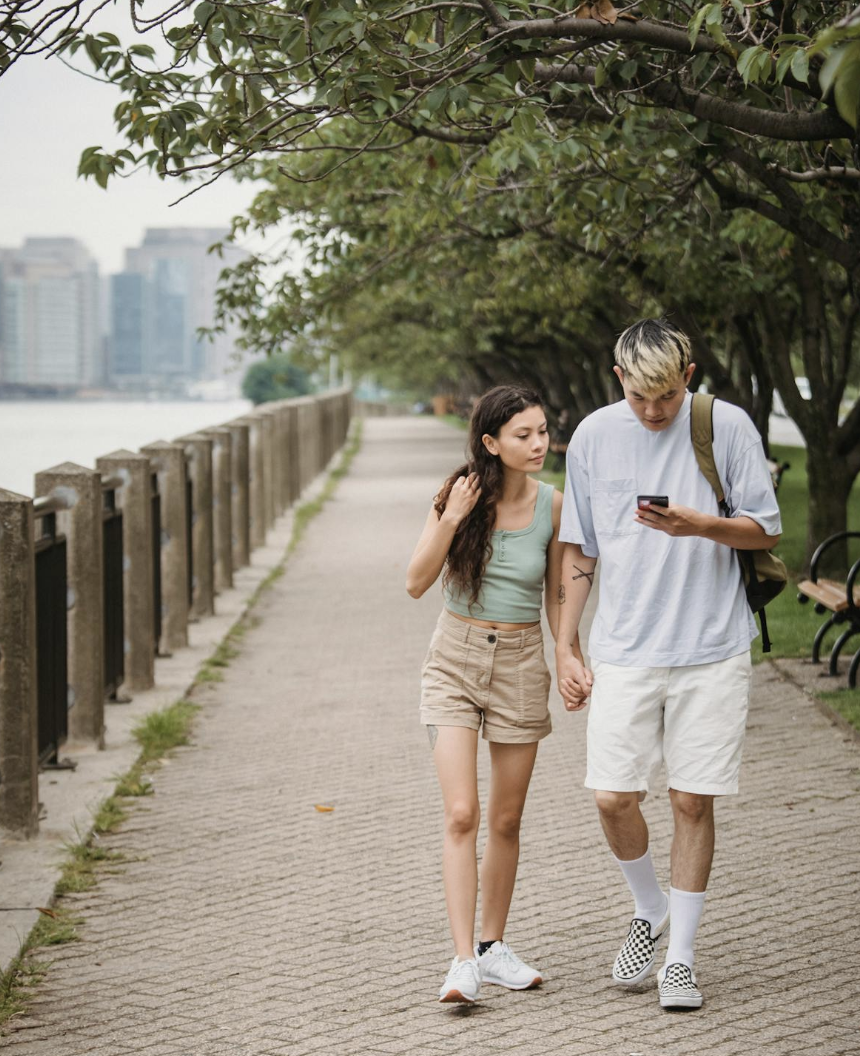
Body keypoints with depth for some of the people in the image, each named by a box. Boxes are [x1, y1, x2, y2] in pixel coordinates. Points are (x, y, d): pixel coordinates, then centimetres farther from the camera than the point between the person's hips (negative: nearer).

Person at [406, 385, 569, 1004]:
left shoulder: (552, 506, -4)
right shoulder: (460, 493, -8)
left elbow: (556, 598, 7)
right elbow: (417, 583, -7)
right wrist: (451, 521, -19)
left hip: (520, 662, 2)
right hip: (456, 659, -2)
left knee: (506, 820, 10)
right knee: (461, 814, -11)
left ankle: (493, 947, 24)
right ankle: (464, 960, -12)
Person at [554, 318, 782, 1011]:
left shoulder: (727, 427, -3)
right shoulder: (594, 436, 4)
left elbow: (767, 531, 0)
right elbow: (578, 550, 11)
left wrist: (701, 525, -19)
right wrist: (566, 650, 7)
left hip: (711, 649, -2)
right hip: (624, 653, 2)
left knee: (693, 800, 1)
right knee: (614, 797, -3)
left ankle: (679, 957, 14)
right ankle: (650, 911, 26)